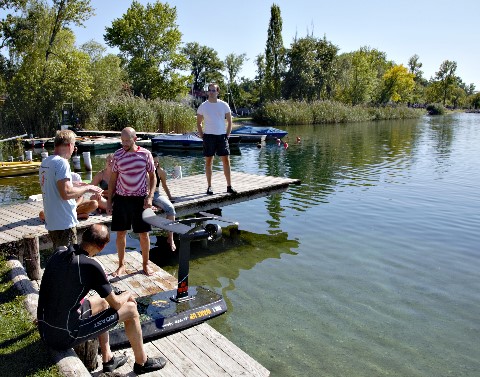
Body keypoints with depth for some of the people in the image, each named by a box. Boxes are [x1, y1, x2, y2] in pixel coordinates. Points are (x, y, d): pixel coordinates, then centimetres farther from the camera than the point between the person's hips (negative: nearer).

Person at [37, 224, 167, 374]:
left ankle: (108, 360, 32)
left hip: (44, 332, 8)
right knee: (130, 310, 2)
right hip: (65, 337, -7)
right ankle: (142, 362, 21)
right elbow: (116, 304, -10)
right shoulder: (91, 266, -21)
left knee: (102, 302, 27)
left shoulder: (58, 253, -1)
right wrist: (128, 295, 10)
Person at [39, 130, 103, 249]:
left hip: (51, 221, 9)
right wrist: (87, 188, -12)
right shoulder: (61, 162, -18)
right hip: (64, 223, -9)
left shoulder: (45, 162, 9)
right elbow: (66, 193, -26)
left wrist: (75, 186, 18)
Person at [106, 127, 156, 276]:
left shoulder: (145, 154, -5)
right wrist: (109, 201, 4)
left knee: (144, 234, 5)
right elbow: (113, 179, 6)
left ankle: (146, 264, 24)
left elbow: (152, 176, 1)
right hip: (121, 199, 2)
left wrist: (150, 197, -10)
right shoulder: (117, 155, -1)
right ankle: (121, 265, 24)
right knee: (120, 233, 8)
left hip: (140, 199, -1)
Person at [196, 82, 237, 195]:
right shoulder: (203, 106, 1)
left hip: (222, 136, 1)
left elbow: (229, 121, 8)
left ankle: (229, 186, 7)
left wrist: (227, 135, 1)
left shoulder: (224, 105, 3)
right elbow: (198, 123, 7)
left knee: (226, 161, 0)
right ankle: (209, 186, 11)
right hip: (209, 136, -1)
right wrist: (202, 135, -1)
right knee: (208, 162, 2)